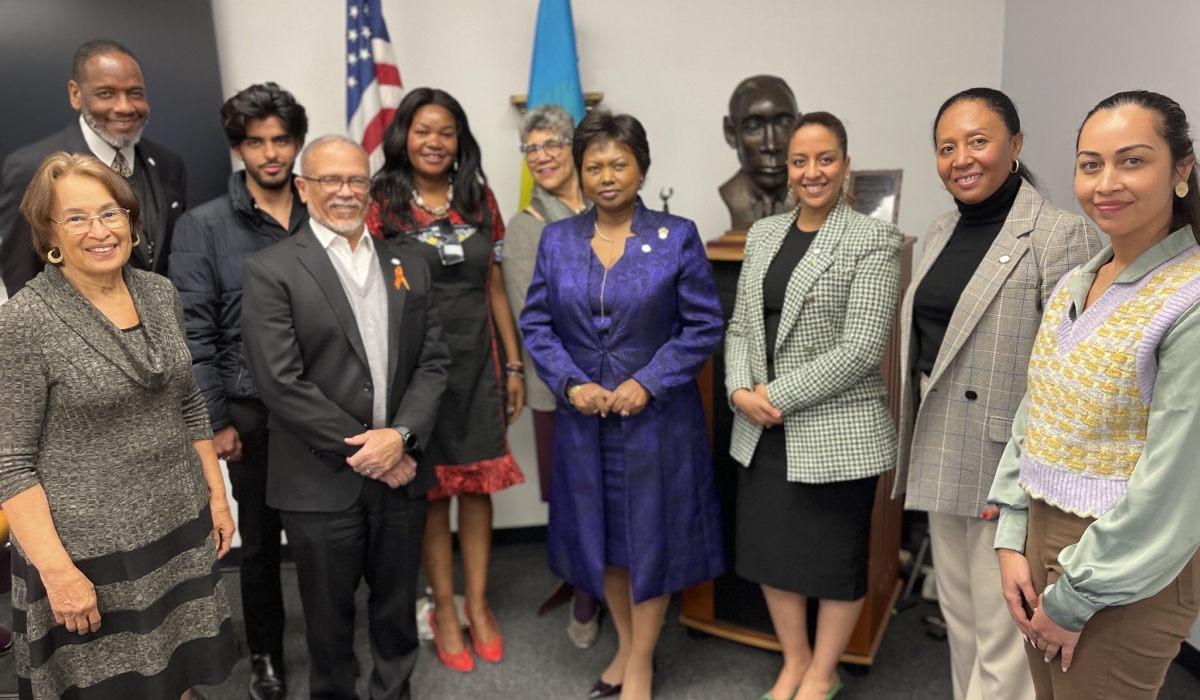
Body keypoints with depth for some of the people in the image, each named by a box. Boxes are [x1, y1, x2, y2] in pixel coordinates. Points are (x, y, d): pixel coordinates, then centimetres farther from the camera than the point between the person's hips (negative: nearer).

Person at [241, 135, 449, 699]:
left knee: (398, 607, 18)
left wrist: (402, 436, -12)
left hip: (400, 471, 4)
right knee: (329, 616, 14)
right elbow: (281, 382, -13)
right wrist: (360, 450, -13)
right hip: (322, 481, -3)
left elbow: (432, 361, 3)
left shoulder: (409, 268, 9)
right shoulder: (270, 271, -5)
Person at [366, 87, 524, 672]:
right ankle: (444, 607, 24)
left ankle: (479, 603, 24)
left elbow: (495, 288, 8)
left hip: (478, 359, 3)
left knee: (478, 481, 8)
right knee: (431, 486, 8)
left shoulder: (480, 200, 6)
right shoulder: (382, 204, -3)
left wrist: (514, 364, 7)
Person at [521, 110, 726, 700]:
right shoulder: (557, 240, 3)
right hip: (583, 416, 3)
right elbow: (536, 322, 3)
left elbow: (703, 326, -6)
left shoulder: (677, 237, -5)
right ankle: (627, 645, 38)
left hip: (657, 415, -3)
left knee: (650, 536, 8)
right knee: (599, 535, 15)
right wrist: (570, 384, -11)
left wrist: (648, 382, -15)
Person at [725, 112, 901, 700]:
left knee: (836, 558, 11)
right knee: (770, 550, 15)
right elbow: (740, 327, 10)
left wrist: (778, 395, -16)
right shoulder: (763, 234, 9)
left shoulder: (873, 241, -9)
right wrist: (742, 391, -7)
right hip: (763, 431, 6)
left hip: (836, 430, -5)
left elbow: (861, 350, -16)